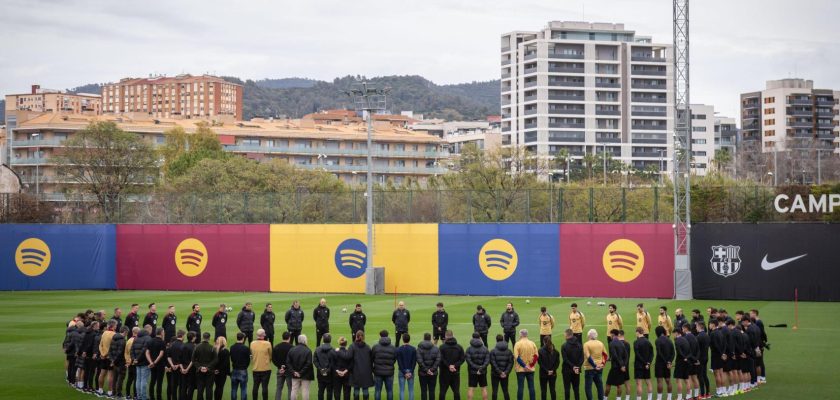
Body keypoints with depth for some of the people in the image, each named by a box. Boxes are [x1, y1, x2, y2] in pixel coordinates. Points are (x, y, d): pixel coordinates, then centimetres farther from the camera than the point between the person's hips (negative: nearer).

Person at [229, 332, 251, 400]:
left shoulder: (232, 348, -2)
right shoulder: (246, 348, -14)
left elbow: (231, 359, 4)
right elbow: (248, 360, -4)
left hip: (234, 370, 4)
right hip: (243, 371, -4)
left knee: (233, 389, 11)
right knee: (243, 389, 2)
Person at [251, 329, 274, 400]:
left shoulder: (252, 344, -4)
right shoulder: (267, 344, -13)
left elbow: (251, 355, 7)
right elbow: (271, 355, -1)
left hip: (255, 369, 3)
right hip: (266, 368, -3)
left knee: (255, 386, 11)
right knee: (265, 386, 0)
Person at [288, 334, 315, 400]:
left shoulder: (292, 350, 0)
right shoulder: (308, 351, -14)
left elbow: (288, 362, -3)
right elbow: (309, 364, -19)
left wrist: (293, 371, -6)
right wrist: (301, 372, -13)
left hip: (295, 376, 4)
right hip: (305, 375, -4)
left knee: (294, 390, 10)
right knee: (305, 391, 3)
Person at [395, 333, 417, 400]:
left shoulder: (399, 350, -5)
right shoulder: (413, 349, -2)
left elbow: (399, 363, -8)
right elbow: (414, 362, -5)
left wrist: (404, 372, -6)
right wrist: (410, 372, -5)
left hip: (402, 372, -1)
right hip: (411, 371, 1)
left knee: (402, 390, 3)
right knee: (411, 390, 6)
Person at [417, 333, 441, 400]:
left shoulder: (419, 348, -6)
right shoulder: (436, 348, 0)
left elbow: (419, 360, -14)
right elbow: (438, 360, -8)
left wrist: (426, 370, -11)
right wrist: (432, 369, -8)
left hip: (422, 373, -1)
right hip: (433, 373, 2)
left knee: (423, 390, 5)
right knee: (431, 390, 8)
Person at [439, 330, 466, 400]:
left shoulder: (442, 347, -9)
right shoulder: (459, 347, 2)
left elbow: (441, 359, -16)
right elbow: (462, 359, -2)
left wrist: (448, 365, -10)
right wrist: (455, 365, -9)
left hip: (445, 372, -2)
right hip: (456, 373, 2)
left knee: (443, 391, 5)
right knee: (456, 390, 8)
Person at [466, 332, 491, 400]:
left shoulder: (469, 349, -6)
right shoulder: (485, 349, -1)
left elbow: (468, 360, -15)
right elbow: (487, 361, -9)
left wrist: (477, 367, -13)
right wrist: (481, 368, -13)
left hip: (472, 372, -2)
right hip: (483, 372, 2)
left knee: (470, 388, 1)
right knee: (484, 388, 9)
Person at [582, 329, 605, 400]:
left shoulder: (586, 344, -12)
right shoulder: (600, 343, 5)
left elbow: (588, 357, -18)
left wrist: (594, 366, -13)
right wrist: (603, 363, 8)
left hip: (590, 368, -5)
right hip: (599, 368, 5)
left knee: (588, 386, 1)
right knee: (599, 385, 15)